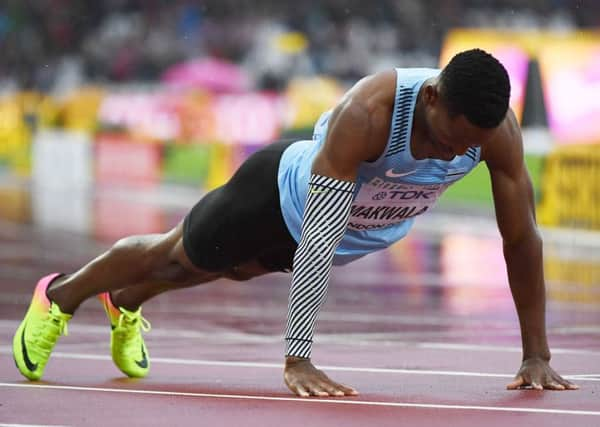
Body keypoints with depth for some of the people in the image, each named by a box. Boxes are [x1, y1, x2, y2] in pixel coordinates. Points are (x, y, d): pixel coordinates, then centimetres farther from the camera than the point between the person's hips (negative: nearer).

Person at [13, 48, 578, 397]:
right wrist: (297, 358, -51)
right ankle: (59, 296, 48)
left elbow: (522, 237, -25)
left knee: (237, 268, 31)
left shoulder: (497, 130, -34)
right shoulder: (368, 113, -47)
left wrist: (536, 356, -25)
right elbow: (319, 237, -48)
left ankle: (126, 304, 61)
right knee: (179, 254, 19)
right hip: (284, 196, -5)